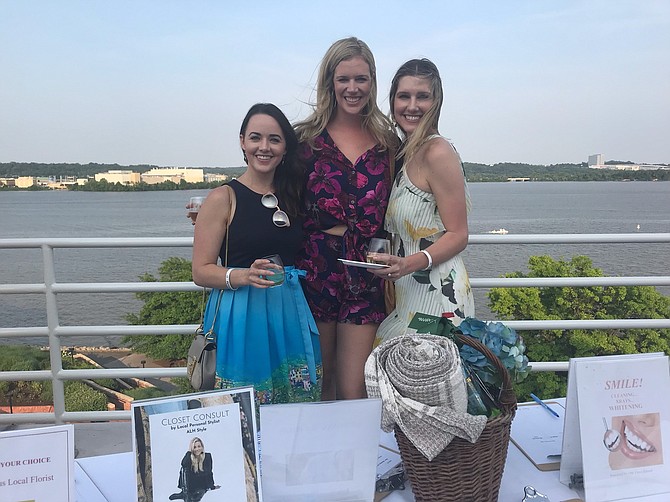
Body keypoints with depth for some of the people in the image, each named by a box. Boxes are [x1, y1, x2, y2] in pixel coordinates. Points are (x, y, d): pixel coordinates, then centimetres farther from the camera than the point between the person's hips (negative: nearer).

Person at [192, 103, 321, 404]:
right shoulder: (223, 198, -4)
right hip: (243, 319, -4)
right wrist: (245, 276, -22)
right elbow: (201, 271, -7)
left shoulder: (293, 195, 10)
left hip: (291, 316, 5)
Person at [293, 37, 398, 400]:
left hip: (365, 276, 1)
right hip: (314, 271, -1)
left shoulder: (387, 141, 8)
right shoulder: (306, 137, 2)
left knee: (354, 393, 3)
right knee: (318, 388, 12)